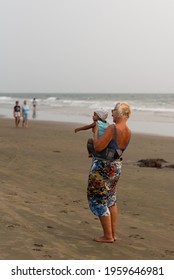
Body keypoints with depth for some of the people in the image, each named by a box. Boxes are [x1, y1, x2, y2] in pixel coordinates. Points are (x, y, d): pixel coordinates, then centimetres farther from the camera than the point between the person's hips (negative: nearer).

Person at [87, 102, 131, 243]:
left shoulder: (113, 128, -23)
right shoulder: (128, 132, 2)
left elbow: (98, 147, -22)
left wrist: (96, 132, -6)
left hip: (102, 167, -8)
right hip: (116, 166, 8)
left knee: (98, 200, 4)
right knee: (111, 201, 20)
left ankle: (108, 236, 8)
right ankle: (113, 234, 25)